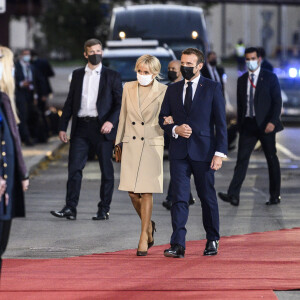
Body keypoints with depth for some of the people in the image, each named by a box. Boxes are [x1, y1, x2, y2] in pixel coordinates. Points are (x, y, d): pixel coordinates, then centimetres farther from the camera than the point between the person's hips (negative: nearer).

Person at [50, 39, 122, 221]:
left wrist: (111, 121, -16)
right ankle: (70, 209, -3)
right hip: (81, 127, 2)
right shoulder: (77, 75, 13)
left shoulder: (112, 76, 4)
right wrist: (63, 127, 9)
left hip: (102, 128, -2)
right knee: (74, 168, -4)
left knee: (106, 170, 2)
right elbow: (70, 102, 15)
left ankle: (104, 210, 10)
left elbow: (120, 103, 0)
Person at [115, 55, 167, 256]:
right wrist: (118, 143, 17)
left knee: (146, 192, -4)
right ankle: (148, 225, 27)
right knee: (132, 192, 1)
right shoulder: (128, 88, 8)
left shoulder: (163, 92, -3)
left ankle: (144, 237, 5)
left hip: (152, 146, -3)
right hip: (131, 146, 3)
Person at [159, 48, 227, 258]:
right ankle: (178, 245, -11)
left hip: (203, 152, -2)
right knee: (179, 198, -6)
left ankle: (213, 240, 23)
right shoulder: (173, 90, 12)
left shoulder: (213, 88, 1)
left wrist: (220, 153, -9)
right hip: (179, 152, 2)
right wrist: (175, 129, -8)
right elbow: (163, 118, 15)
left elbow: (220, 123, -2)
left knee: (208, 197, 7)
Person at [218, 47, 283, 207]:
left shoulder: (270, 78, -1)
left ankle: (275, 195, 15)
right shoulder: (242, 80, 12)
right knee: (242, 159, -7)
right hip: (247, 125, 3)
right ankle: (233, 195, -15)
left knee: (272, 160, 5)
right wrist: (239, 125, 12)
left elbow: (277, 102, -6)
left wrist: (273, 121, -18)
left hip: (265, 125, -3)